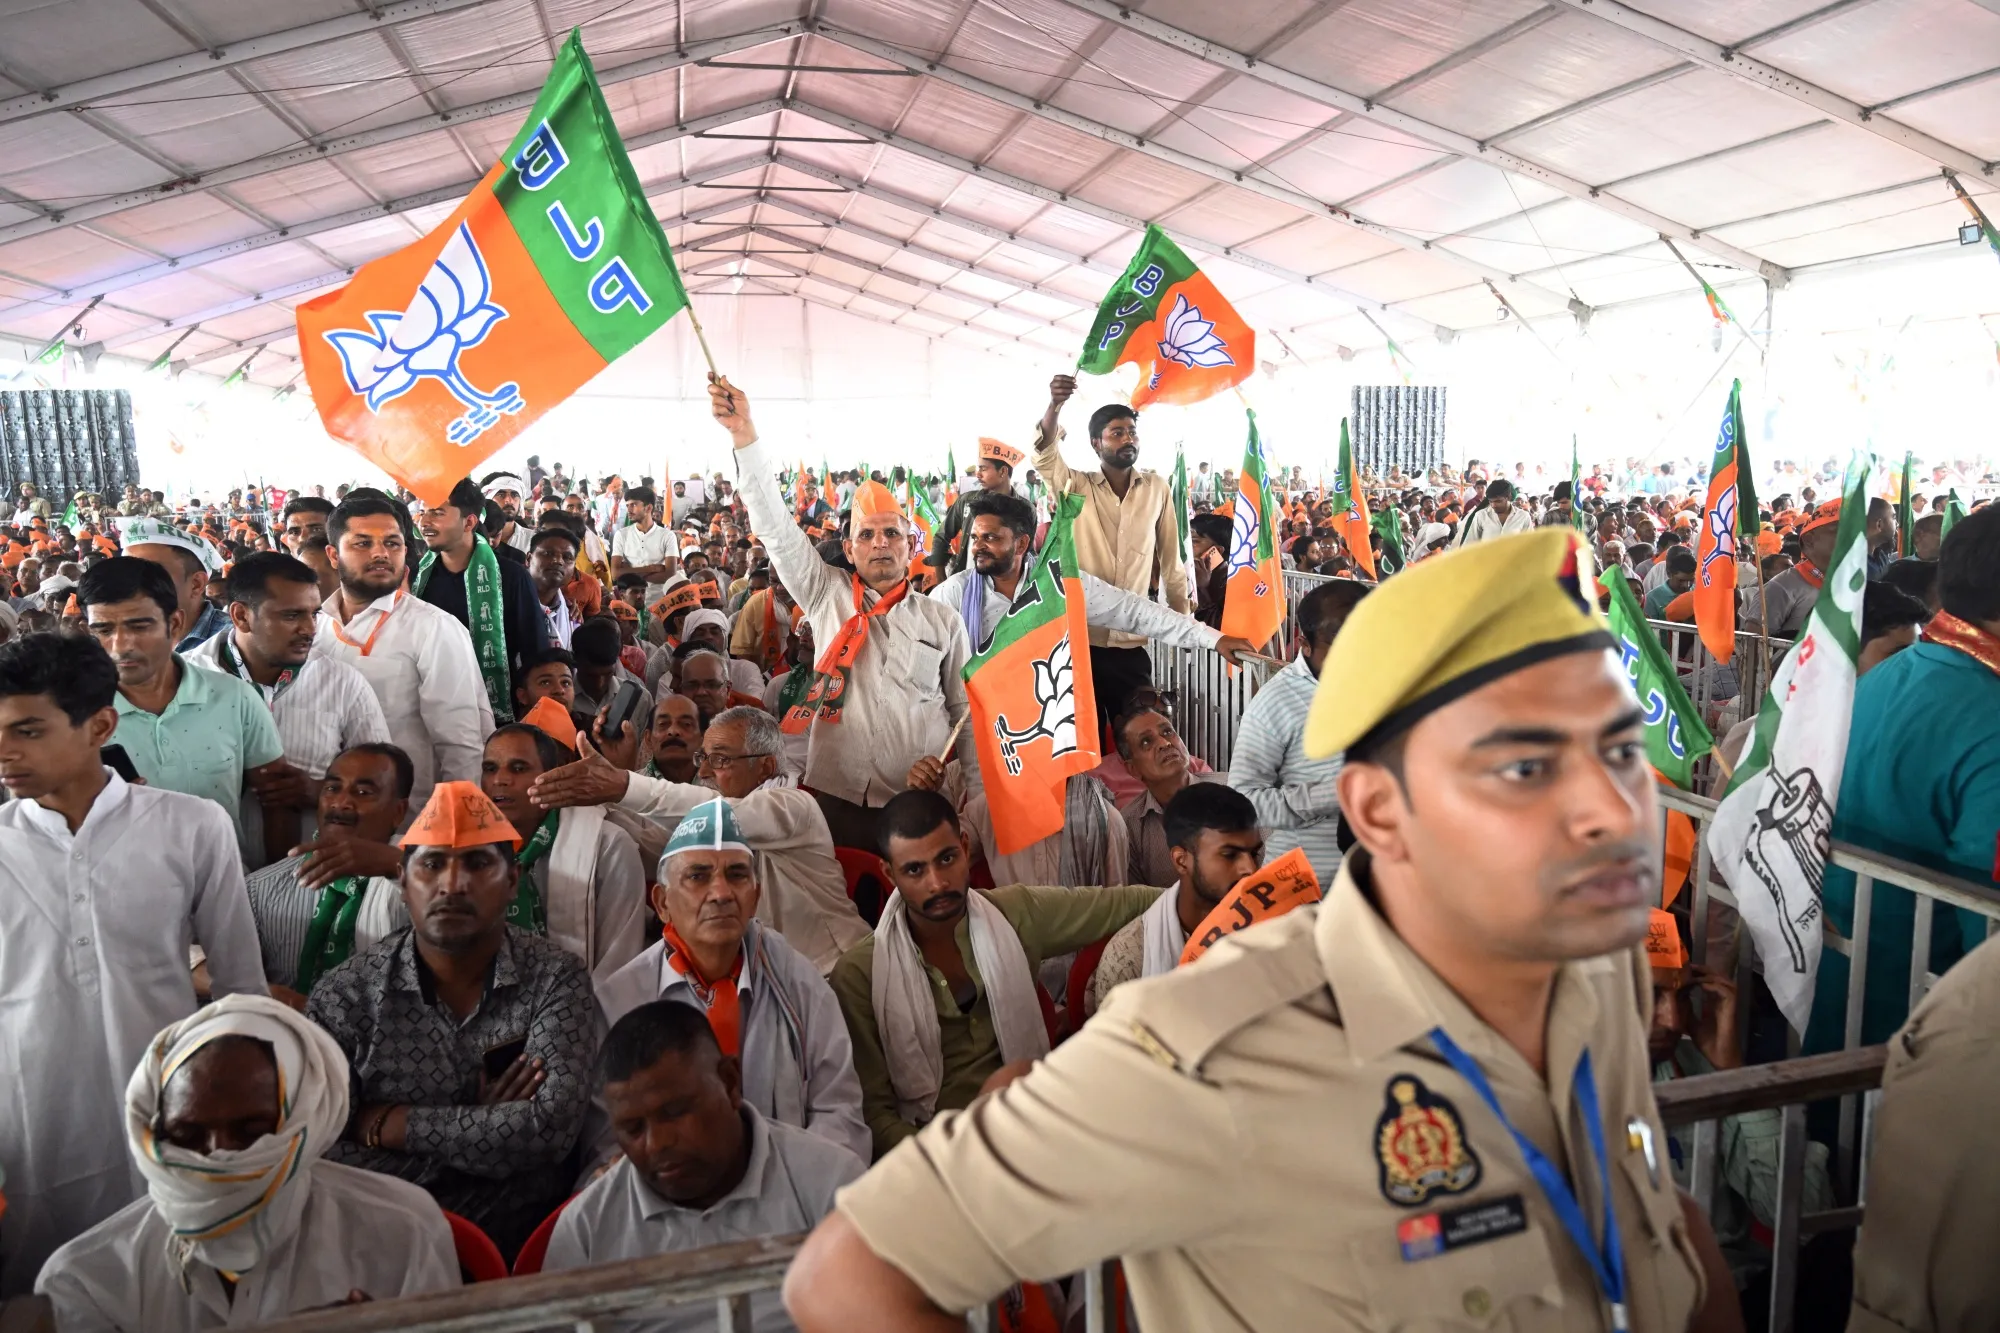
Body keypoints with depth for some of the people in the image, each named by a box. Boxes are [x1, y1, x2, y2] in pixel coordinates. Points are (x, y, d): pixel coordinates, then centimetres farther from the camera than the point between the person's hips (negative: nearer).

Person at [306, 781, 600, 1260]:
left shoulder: (556, 979, -2)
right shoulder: (347, 992, 0)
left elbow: (551, 1127, -14)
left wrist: (385, 1125, -9)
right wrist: (487, 1130, -13)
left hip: (519, 1245, 0)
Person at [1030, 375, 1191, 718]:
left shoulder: (1157, 488, 4)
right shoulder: (1077, 487, 1)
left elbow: (1170, 558, 10)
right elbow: (1044, 455, -18)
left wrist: (1183, 617, 13)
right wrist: (1055, 405, -36)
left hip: (1131, 641, 1)